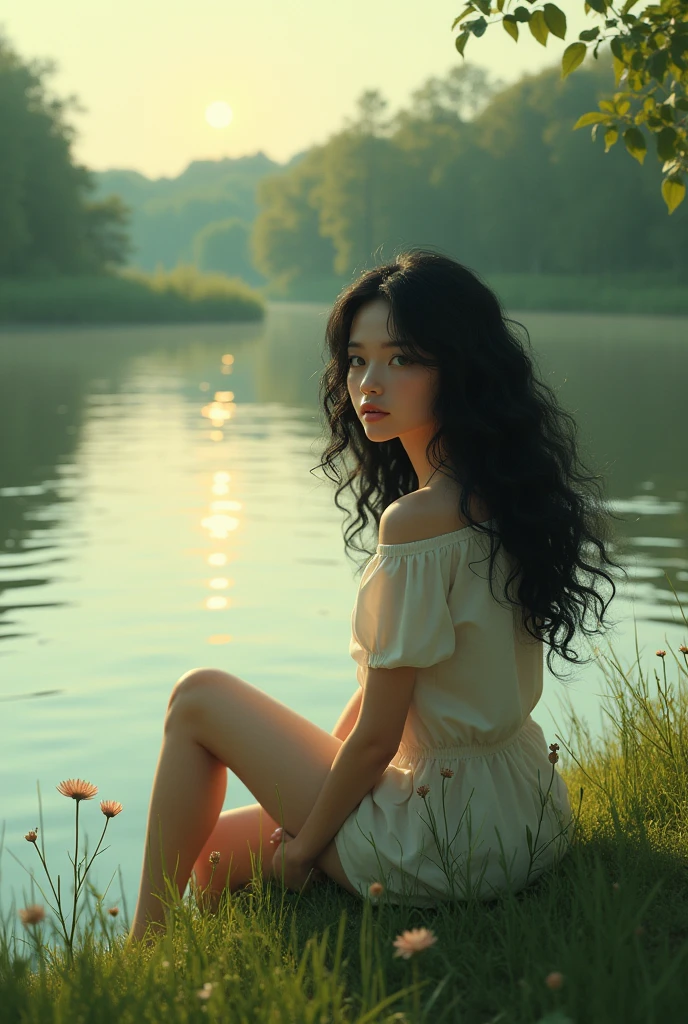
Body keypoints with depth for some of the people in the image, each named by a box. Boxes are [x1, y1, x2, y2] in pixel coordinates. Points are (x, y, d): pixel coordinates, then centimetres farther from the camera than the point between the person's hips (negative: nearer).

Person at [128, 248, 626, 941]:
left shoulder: (418, 519, -25)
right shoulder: (499, 493, 3)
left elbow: (375, 737, -19)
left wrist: (304, 844, -4)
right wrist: (312, 769, 13)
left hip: (454, 841, -8)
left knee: (198, 700, 7)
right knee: (217, 850, 22)